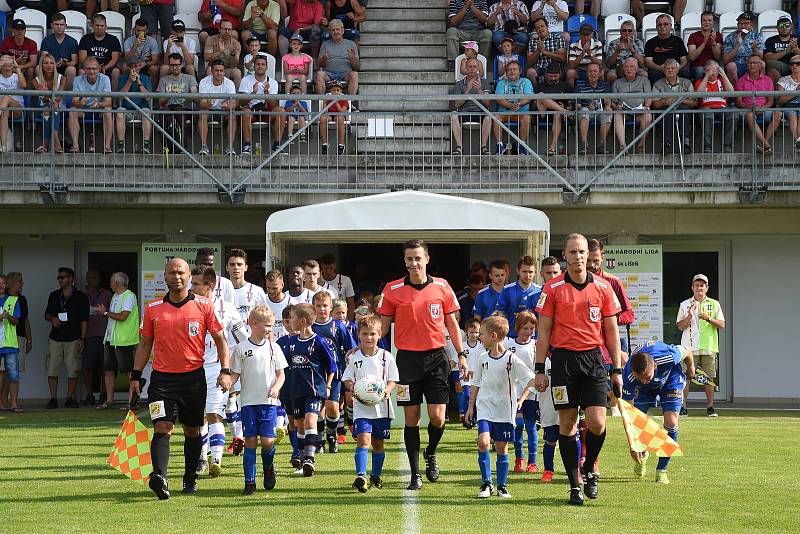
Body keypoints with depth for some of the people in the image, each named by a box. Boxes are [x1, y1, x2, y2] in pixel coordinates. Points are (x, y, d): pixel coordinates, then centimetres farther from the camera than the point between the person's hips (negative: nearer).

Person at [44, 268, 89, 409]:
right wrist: (52, 319, -5)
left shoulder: (80, 297, 3)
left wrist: (82, 339, -5)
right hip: (55, 338, 3)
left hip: (73, 339, -3)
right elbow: (47, 314, 20)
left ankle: (70, 399, 6)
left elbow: (84, 320, 2)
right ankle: (53, 399, 3)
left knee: (73, 371, -2)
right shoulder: (54, 296, 13)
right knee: (52, 369, -3)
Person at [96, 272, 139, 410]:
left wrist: (106, 312, -12)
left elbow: (122, 316, -21)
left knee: (129, 372, -3)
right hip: (110, 339, 9)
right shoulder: (115, 297, 17)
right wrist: (104, 311, 5)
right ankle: (109, 400, 12)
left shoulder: (129, 296, -11)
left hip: (124, 341, -9)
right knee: (108, 370, 7)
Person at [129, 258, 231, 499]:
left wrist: (225, 370, -6)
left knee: (192, 430, 11)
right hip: (162, 378, 0)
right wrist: (136, 376, 7)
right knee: (162, 428, -15)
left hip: (193, 377, 0)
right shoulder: (152, 309, 5)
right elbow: (145, 344, 12)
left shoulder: (204, 305, 0)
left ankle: (190, 479, 25)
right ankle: (159, 477, -28)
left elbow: (220, 339, 4)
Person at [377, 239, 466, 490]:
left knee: (437, 417, -6)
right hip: (407, 358, 0)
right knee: (411, 418, 2)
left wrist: (461, 354, 7)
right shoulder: (392, 289, 0)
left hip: (436, 357, 0)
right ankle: (415, 474, 11)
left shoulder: (441, 287, 3)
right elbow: (383, 326, 5)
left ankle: (431, 453, 25)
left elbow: (451, 323, 11)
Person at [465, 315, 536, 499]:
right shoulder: (482, 359, 3)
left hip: (505, 410, -2)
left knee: (502, 448, 3)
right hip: (485, 408, 2)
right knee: (483, 442, -15)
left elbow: (531, 380, -4)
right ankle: (487, 483, -4)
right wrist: (471, 405, 13)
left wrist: (520, 400, -8)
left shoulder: (511, 359, -8)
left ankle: (502, 486, 17)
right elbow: (475, 384, 15)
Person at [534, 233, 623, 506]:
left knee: (597, 423, -8)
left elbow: (611, 331, 9)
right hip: (563, 358, -1)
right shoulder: (552, 288, 1)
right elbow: (543, 332, 3)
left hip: (594, 358, 1)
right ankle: (574, 484, 10)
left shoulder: (603, 287, 5)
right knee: (567, 423, 1)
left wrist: (617, 370, 6)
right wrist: (539, 369, -1)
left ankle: (589, 470, 18)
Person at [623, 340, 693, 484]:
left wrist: (690, 369, 4)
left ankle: (661, 470, -6)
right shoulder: (628, 378, -39)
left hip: (671, 378, -1)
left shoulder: (668, 356, -43)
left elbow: (686, 352, -18)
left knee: (671, 422, -17)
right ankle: (642, 455, 27)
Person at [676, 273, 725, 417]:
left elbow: (722, 325, 6)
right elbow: (680, 326, 7)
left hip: (709, 347, 1)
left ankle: (710, 407, 7)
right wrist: (689, 316, -10)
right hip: (690, 347, -1)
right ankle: (683, 406, -4)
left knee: (709, 378, 1)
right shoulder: (685, 305, 11)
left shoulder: (714, 304, 12)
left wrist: (709, 319, -11)